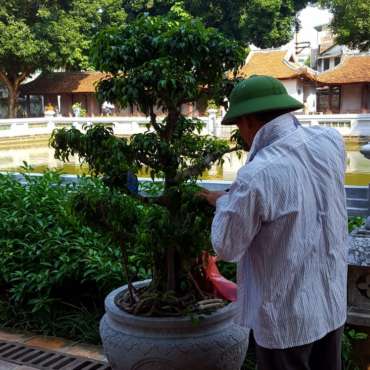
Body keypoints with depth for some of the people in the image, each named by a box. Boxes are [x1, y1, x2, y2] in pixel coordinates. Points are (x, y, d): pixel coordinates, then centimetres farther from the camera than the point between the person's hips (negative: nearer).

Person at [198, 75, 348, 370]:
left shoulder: (256, 176, -28)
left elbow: (227, 248, -14)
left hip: (287, 316, -6)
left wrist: (223, 202, 1)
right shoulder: (331, 142, -8)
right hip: (332, 303, 6)